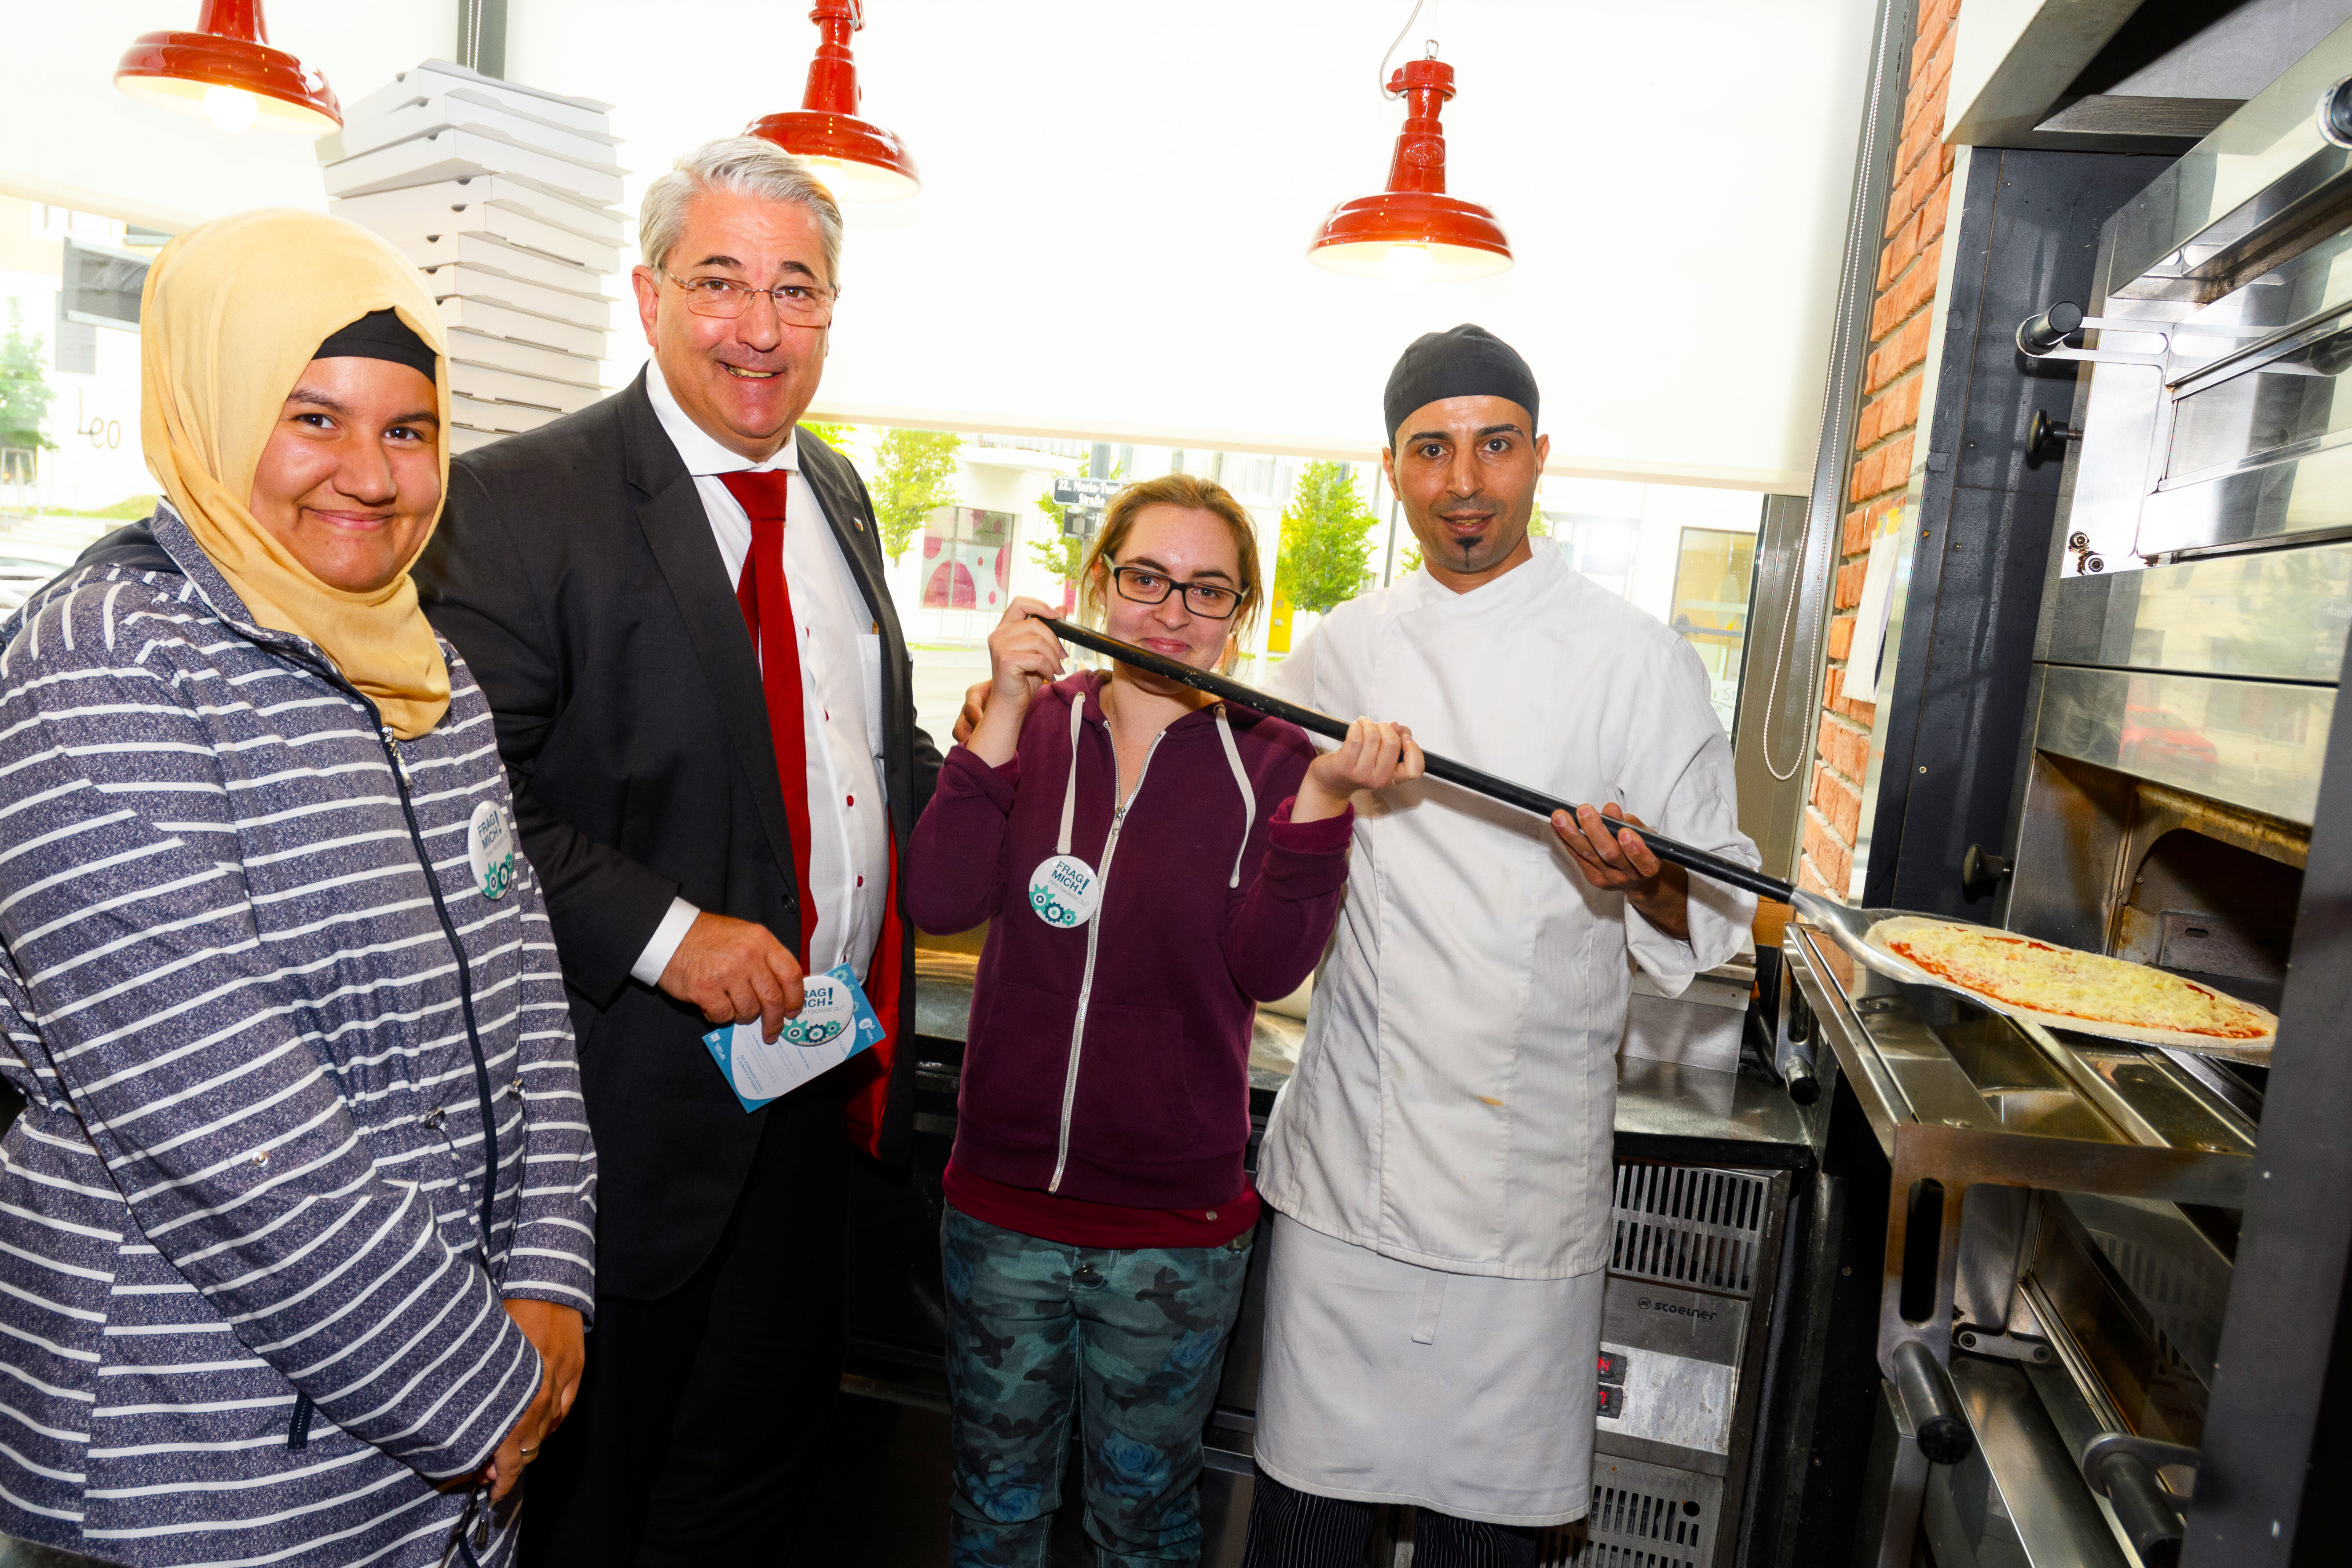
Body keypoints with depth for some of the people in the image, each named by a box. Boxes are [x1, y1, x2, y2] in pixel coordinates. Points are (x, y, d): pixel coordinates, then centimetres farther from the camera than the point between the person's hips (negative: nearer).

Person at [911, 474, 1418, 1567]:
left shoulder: (1270, 760, -6)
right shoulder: (1032, 725, -2)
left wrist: (1321, 797, -26)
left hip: (1175, 1230, -1)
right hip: (1002, 1203, 2)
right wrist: (1006, 715, -18)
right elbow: (940, 901, -14)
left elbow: (1266, 970, -15)